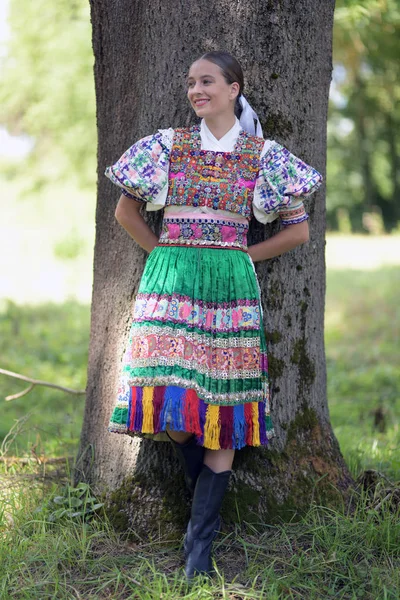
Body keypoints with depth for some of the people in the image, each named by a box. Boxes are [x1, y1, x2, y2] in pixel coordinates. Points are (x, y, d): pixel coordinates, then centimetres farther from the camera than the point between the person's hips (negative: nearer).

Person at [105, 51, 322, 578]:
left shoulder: (262, 154, 6)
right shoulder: (169, 144, 8)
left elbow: (299, 229, 10)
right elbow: (126, 210, 17)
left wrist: (243, 254, 5)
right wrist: (163, 252, 9)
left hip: (230, 283, -1)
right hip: (171, 278, 1)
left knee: (223, 402, -4)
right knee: (171, 398, -10)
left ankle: (200, 544, 2)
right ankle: (204, 489, 18)